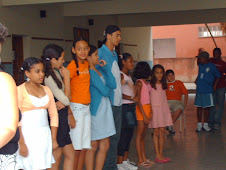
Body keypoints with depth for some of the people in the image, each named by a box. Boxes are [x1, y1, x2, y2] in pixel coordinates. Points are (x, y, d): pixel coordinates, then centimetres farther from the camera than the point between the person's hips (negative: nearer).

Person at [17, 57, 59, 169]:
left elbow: (53, 115, 12)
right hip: (28, 135, -5)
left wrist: (54, 139, 5)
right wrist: (21, 143, -16)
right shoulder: (20, 90, -4)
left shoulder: (46, 90, 13)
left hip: (45, 135, 5)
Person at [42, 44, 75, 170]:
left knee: (70, 155, 11)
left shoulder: (56, 72, 10)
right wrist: (66, 77, -12)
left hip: (62, 119, 9)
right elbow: (66, 99, -17)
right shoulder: (48, 78, -19)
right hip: (56, 119, -9)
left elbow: (66, 98, 12)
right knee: (56, 157, 0)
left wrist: (64, 102, -11)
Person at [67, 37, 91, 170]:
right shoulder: (72, 66, -11)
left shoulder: (87, 64, 11)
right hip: (76, 108, -7)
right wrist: (70, 114, -18)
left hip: (87, 108, 7)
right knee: (76, 149, -3)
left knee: (84, 148, 9)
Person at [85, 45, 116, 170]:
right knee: (93, 146, 1)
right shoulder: (90, 73, -14)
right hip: (95, 111, -8)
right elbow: (104, 91, -17)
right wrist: (108, 90, 6)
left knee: (105, 146, 9)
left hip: (105, 110, 8)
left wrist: (105, 67, 1)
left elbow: (113, 85, 2)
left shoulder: (100, 71, 14)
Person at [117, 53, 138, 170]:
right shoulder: (120, 75, -9)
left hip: (131, 107, 9)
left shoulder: (129, 76, 19)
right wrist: (131, 98, -18)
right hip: (124, 107, -9)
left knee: (129, 134, 11)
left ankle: (125, 160, 20)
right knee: (124, 134, -6)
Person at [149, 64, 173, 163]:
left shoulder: (163, 85, 12)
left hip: (163, 109, 5)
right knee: (156, 132, -4)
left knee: (162, 131, 2)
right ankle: (158, 155, -2)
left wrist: (167, 110, 14)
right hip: (154, 109, -4)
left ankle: (161, 154, 6)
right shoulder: (150, 85, -3)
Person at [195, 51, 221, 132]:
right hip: (199, 90, 3)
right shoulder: (200, 65, 6)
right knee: (199, 107, 5)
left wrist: (214, 85, 1)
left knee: (207, 107, 4)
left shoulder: (212, 66, -5)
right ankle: (199, 124, 14)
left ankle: (205, 125, 13)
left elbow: (218, 76, 4)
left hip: (208, 90, -3)